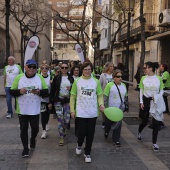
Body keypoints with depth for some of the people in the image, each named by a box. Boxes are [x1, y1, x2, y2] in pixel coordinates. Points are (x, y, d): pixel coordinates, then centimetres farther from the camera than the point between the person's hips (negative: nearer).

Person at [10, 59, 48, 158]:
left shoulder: (40, 78, -1)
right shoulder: (19, 77, -3)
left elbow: (46, 91, -1)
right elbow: (12, 91, -2)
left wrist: (39, 92, -22)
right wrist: (19, 91, -22)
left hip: (35, 110, 1)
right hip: (22, 110, 0)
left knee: (35, 128, 9)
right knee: (24, 129, 6)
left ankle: (33, 140, 42)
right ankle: (25, 148, 22)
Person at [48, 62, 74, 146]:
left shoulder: (71, 78, 4)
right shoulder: (56, 78, -1)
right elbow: (52, 90, 0)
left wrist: (71, 88, -13)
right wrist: (50, 102, -2)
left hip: (67, 101, 2)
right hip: (58, 101, -1)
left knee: (67, 119, 2)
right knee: (60, 120, 0)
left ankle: (64, 130, 35)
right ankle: (61, 138, 11)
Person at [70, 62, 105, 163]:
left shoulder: (96, 81, 1)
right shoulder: (77, 81, -1)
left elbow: (100, 95, 5)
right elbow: (73, 96, 3)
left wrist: (101, 104, -14)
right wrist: (72, 110, 0)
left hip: (92, 113, 1)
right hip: (80, 112, -1)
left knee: (90, 134, 7)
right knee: (82, 132, -1)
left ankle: (87, 153, 24)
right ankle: (79, 145, 33)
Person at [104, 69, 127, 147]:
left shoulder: (123, 85, 5)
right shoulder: (109, 85, -11)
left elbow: (125, 97, 16)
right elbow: (105, 97, -11)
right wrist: (105, 107, -16)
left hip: (120, 109, 3)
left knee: (118, 124, 2)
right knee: (109, 122, 15)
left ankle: (116, 140, 14)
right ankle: (106, 132, 46)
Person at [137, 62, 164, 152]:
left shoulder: (159, 78, -5)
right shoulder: (143, 78, -2)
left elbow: (161, 90, 2)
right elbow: (141, 91, 3)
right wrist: (141, 102, -3)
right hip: (146, 100, 1)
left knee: (156, 122, -3)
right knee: (145, 120, 10)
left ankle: (154, 143, 8)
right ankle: (139, 132, 43)